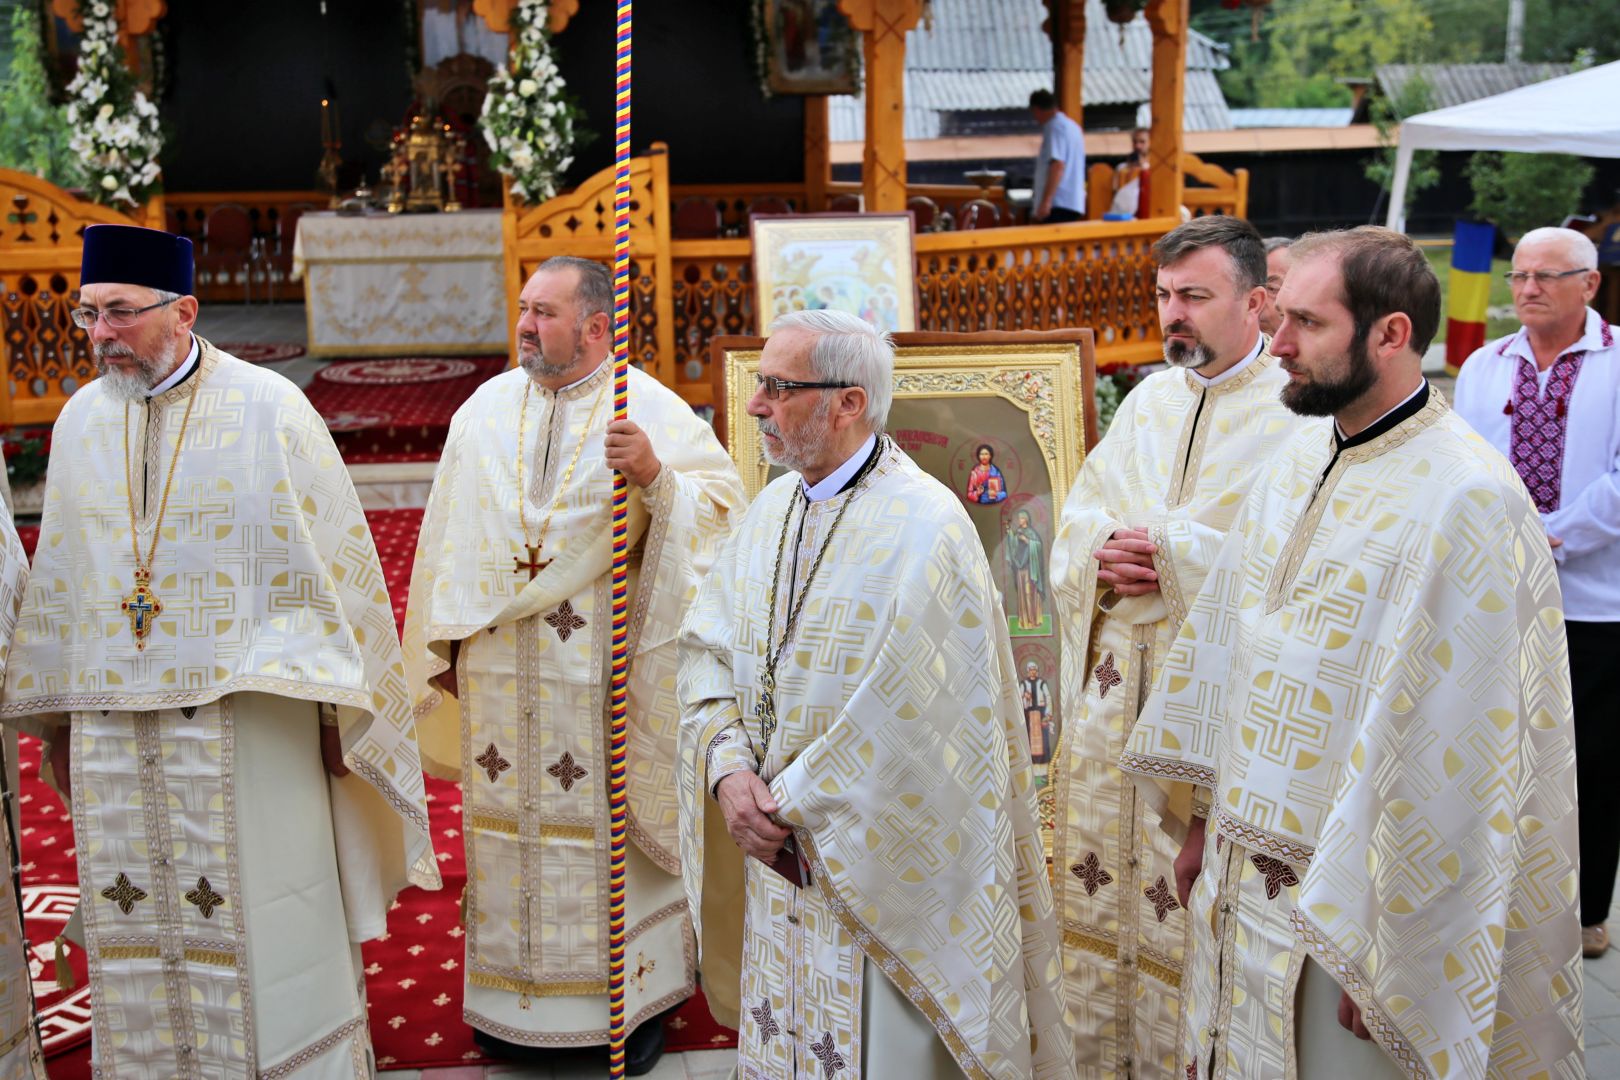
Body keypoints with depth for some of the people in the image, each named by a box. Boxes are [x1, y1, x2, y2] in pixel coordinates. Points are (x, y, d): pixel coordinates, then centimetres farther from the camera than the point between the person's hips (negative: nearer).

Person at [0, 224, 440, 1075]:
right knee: (139, 941, 11)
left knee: (263, 937, 4)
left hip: (247, 723, -4)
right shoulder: (81, 420, 7)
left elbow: (335, 560, -6)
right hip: (114, 739, 4)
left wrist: (339, 711, -7)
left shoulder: (268, 409, -6)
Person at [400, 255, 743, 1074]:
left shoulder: (654, 412, -5)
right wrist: (448, 640, 10)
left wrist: (656, 475, -30)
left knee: (618, 819, 5)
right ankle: (516, 994, 27)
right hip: (503, 672, 4)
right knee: (510, 822, 11)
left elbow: (722, 506, -12)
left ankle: (635, 997, 20)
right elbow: (450, 534, 10)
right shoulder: (486, 410, 7)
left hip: (608, 672, -3)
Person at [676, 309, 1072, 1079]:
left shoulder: (924, 526, -19)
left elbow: (903, 723, -22)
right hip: (781, 850, 7)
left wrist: (792, 807, -14)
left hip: (879, 867, -7)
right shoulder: (772, 509, 5)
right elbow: (706, 647, 6)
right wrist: (728, 767, -11)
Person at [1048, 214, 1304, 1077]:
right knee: (1097, 884, 13)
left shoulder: (1296, 415, -9)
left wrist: (1171, 553, -20)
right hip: (1113, 691, 6)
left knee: (1196, 907, 0)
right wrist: (1101, 555, -8)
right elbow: (1076, 520, 13)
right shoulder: (1150, 399, 13)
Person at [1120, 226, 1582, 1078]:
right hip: (1244, 877, 7)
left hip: (1348, 903, -7)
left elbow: (1459, 751, -22)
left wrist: (1385, 950, -19)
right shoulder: (1298, 463, 4)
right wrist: (1204, 821, 14)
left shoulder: (1467, 501, -21)